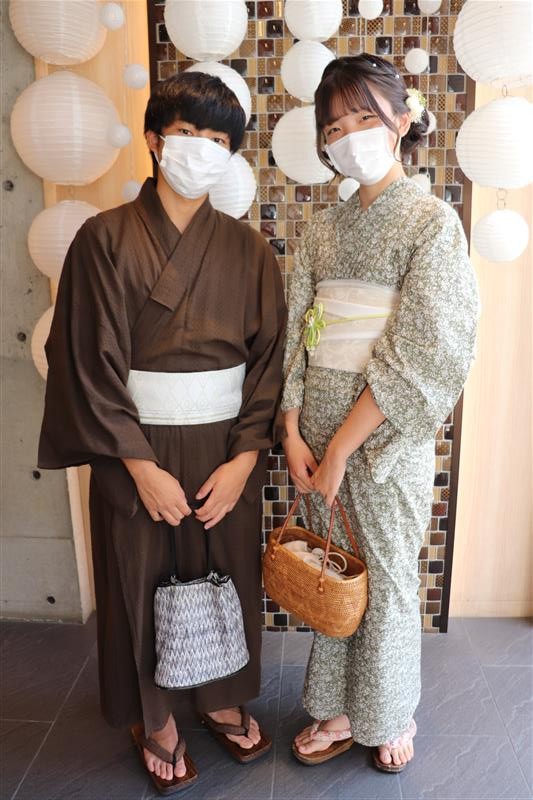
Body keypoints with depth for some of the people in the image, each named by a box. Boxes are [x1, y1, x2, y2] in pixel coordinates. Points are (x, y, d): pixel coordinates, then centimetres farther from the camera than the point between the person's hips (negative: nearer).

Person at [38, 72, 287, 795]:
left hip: (227, 450, 3)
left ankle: (221, 697, 42)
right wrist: (143, 466, -13)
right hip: (137, 451, -2)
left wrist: (244, 458, -8)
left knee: (226, 576, 15)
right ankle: (157, 716, 38)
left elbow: (269, 357, 0)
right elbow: (94, 362, -10)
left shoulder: (248, 249, 2)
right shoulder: (106, 238, -6)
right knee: (146, 583, 12)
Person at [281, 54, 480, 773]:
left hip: (386, 433, -5)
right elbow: (295, 332, 5)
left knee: (386, 580, 10)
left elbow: (420, 356, -15)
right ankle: (340, 709, 38)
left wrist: (342, 445, -15)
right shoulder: (324, 228, 9)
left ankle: (389, 715, 37)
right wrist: (293, 432, -5)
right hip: (319, 430, 5)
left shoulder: (432, 221, -7)